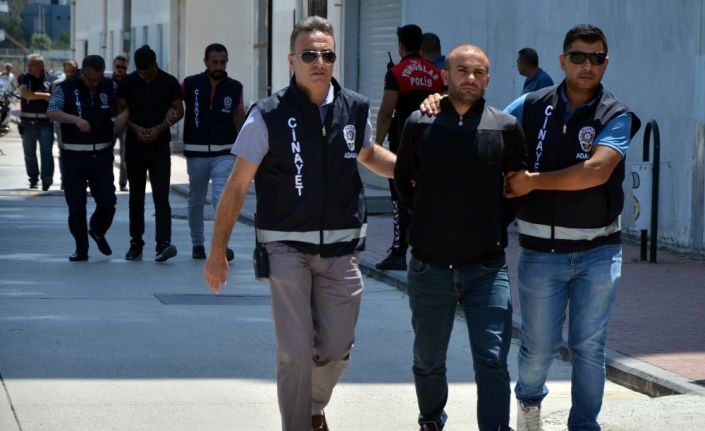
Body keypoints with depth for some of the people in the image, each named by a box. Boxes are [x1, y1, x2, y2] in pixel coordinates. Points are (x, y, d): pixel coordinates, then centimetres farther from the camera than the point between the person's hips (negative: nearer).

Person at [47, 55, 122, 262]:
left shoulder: (110, 87, 6)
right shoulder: (66, 88, -4)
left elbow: (124, 106, 16)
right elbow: (52, 112, -16)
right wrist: (75, 119, -33)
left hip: (102, 156, 2)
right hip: (73, 157, -2)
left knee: (108, 201, -1)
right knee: (76, 206, 2)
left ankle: (98, 232, 28)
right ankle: (81, 249, 15)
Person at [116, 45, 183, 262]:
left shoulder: (169, 83, -1)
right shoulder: (128, 83, 2)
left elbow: (179, 111, 4)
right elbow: (120, 110, 6)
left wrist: (160, 128, -11)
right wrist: (136, 128, -10)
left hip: (160, 148, -2)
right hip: (134, 147, 2)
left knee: (161, 197, -11)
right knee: (136, 197, 9)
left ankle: (163, 244, -20)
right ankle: (136, 243, 17)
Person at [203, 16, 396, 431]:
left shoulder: (356, 109, 0)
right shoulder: (269, 116, -10)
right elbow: (237, 186, -5)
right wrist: (217, 252, -5)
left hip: (342, 247, 4)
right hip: (288, 247, -3)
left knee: (336, 348, 10)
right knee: (296, 352, -8)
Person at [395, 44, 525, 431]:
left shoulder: (505, 128, -1)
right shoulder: (420, 124, 0)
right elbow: (402, 179, 13)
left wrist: (499, 222, 4)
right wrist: (425, 215, 8)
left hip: (486, 265, -1)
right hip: (430, 265, 1)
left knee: (492, 362, -9)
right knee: (428, 360, 16)